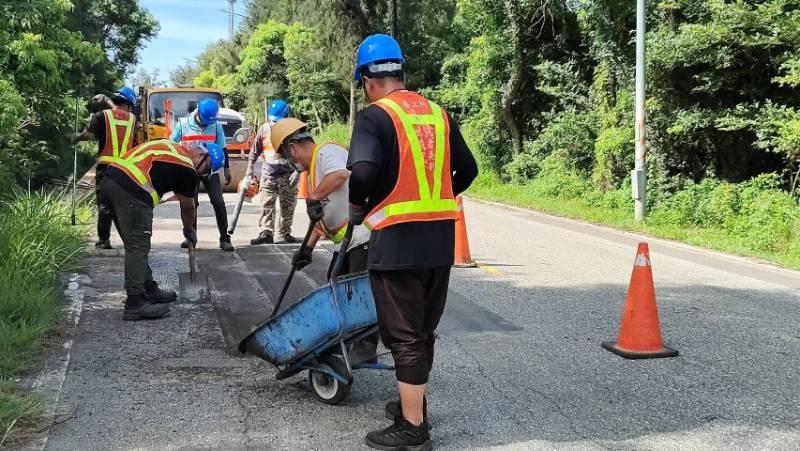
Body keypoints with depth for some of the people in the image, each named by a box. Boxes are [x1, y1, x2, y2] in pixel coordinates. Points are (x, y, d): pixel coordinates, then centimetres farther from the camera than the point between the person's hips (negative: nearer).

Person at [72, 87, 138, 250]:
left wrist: (76, 137, 12)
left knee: (104, 204, 3)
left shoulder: (102, 115, -2)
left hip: (106, 165, -2)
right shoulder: (131, 118, 5)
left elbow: (88, 134, -10)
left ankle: (104, 239, 1)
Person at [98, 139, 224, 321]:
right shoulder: (187, 168, 2)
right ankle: (135, 304, -6)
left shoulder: (171, 147, 24)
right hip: (131, 190, -9)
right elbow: (187, 207, 15)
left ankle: (148, 289, 28)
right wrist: (190, 231, 32)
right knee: (137, 247, -5)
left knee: (136, 245, 17)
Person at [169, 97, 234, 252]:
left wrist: (226, 168, 7)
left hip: (211, 170, 0)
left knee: (219, 202, -7)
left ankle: (224, 238, -1)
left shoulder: (216, 125, -5)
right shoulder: (183, 124, -8)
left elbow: (222, 148, 6)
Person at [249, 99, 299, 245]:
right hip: (269, 174, 2)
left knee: (287, 206, 7)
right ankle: (266, 233, -4)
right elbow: (255, 150, 11)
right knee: (267, 205, -4)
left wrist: (297, 171, -12)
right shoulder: (264, 129, 2)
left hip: (287, 175, -2)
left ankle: (286, 232, 19)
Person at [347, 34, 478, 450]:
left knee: (404, 335, 2)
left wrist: (357, 205, -5)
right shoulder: (437, 114, 11)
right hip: (441, 237, 7)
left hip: (398, 240, -7)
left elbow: (363, 170, -24)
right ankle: (414, 404, 35)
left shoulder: (375, 116, -9)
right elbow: (467, 170, 13)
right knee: (424, 330, 20)